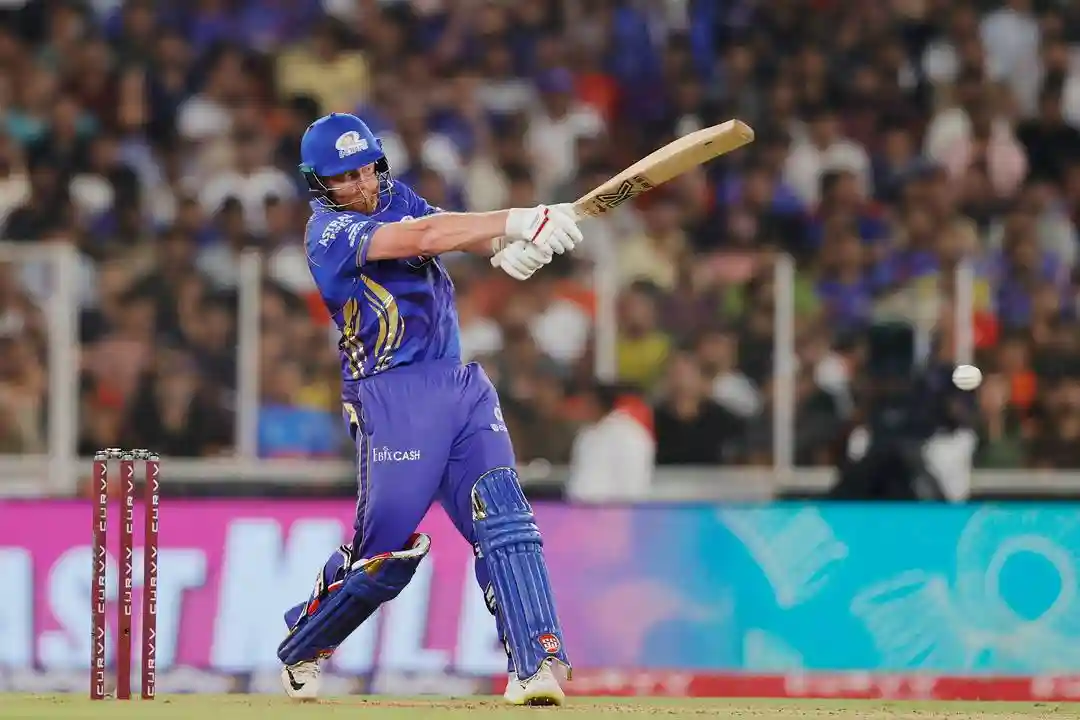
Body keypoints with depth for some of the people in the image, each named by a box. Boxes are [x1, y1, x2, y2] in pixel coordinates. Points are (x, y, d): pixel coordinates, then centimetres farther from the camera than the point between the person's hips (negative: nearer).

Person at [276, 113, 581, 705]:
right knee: (384, 552, -1)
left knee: (503, 518, -12)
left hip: (463, 386, 6)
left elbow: (455, 232, -1)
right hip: (393, 398, -6)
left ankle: (535, 664, -19)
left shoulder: (395, 197, 14)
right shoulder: (329, 232, -9)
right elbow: (422, 238, -23)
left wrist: (512, 244, -25)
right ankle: (299, 651, 24)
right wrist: (520, 220, -29)